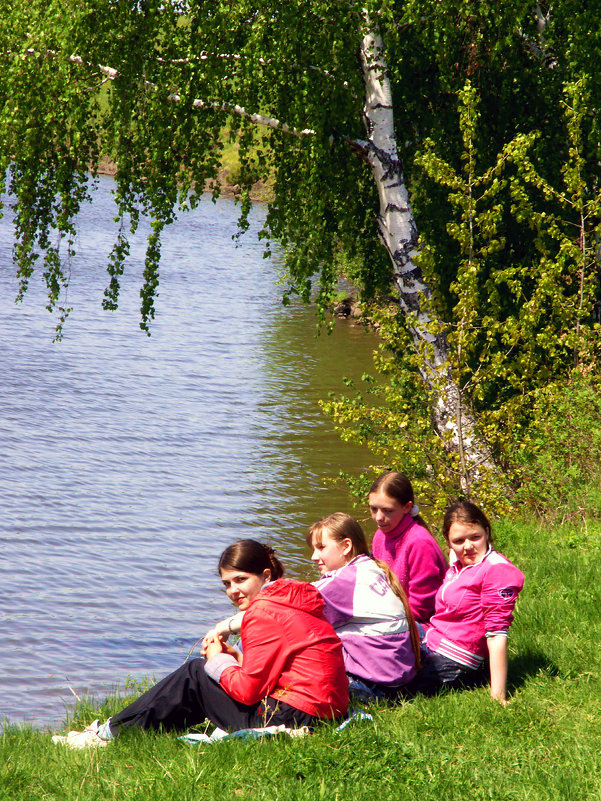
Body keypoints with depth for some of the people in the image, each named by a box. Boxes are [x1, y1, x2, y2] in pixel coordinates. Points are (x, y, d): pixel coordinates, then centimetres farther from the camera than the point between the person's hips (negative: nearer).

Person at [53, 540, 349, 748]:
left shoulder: (264, 612, -14)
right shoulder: (293, 601, 16)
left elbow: (249, 689, -15)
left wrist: (218, 662, 2)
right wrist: (236, 658, 5)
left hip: (290, 715, -10)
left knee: (194, 675, 5)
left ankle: (110, 733, 14)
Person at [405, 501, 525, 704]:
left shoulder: (496, 571, -13)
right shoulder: (458, 565, 13)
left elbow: (496, 634, -18)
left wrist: (497, 694, -21)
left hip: (451, 665, -9)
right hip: (428, 650, 9)